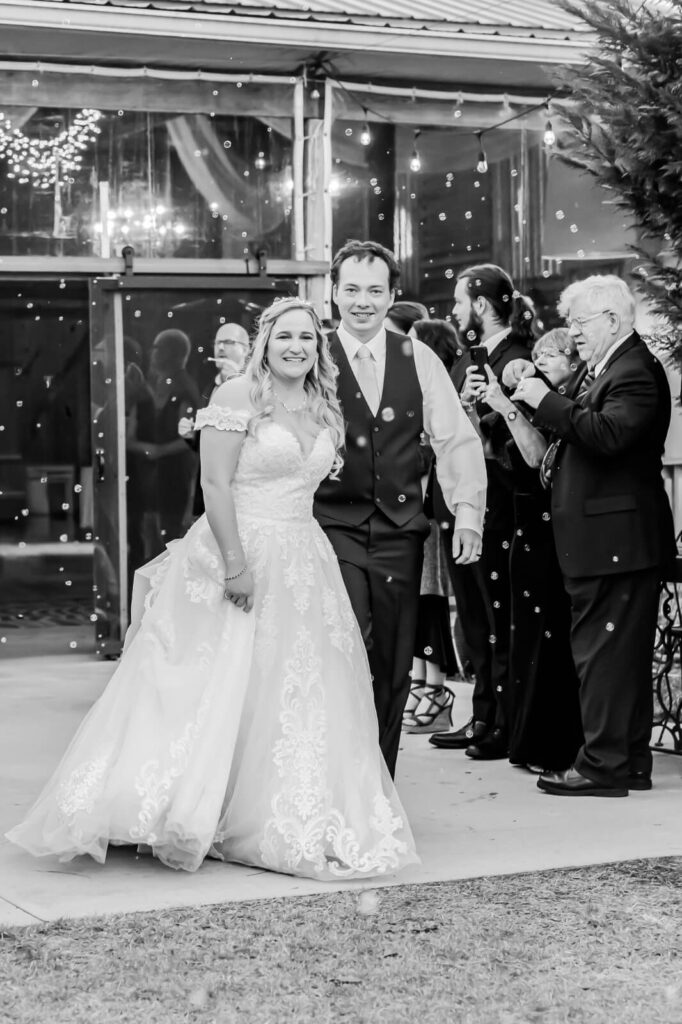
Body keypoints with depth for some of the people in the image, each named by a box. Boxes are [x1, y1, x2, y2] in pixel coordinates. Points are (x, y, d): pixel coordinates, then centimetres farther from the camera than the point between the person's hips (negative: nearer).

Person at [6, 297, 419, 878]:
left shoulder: (325, 409, 12)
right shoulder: (238, 397, -9)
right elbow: (216, 485, -15)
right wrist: (236, 563, -21)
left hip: (302, 563, 7)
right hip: (239, 553, -7)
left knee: (297, 692, 9)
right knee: (218, 688, -5)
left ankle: (290, 818, 20)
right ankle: (189, 811, 5)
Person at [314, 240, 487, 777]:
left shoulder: (418, 359, 6)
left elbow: (457, 440, 5)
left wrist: (467, 511, -7)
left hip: (400, 531, 3)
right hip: (334, 528, -3)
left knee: (393, 671, 9)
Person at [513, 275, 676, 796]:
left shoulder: (635, 371, -15)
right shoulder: (618, 368, 18)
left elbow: (608, 434, -30)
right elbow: (592, 439, 16)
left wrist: (548, 401, -22)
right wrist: (538, 405, 7)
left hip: (617, 540, -11)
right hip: (616, 540, 11)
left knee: (605, 653, -7)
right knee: (625, 655, 14)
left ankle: (604, 765, -3)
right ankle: (631, 761, 22)